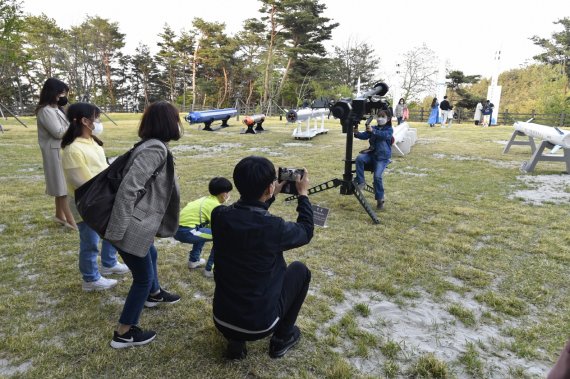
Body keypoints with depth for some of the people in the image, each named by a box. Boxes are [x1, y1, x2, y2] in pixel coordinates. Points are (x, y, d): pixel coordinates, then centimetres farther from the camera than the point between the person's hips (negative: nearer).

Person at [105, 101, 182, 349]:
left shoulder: (153, 146, 9)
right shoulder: (155, 149, -21)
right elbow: (128, 188, -27)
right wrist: (117, 232, -24)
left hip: (139, 224, 10)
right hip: (131, 228, -10)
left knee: (151, 256, 32)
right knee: (143, 277, 6)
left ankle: (154, 295, 59)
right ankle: (124, 334, 23)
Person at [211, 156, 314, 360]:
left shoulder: (219, 215, -11)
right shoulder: (273, 227, -24)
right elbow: (306, 231, -1)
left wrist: (271, 196, 19)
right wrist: (303, 194, 10)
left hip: (221, 320, 4)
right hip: (260, 324, -4)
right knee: (300, 270, 15)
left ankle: (235, 341, 24)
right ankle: (282, 338, 23)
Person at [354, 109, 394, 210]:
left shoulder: (389, 129, -1)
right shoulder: (373, 128, 12)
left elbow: (384, 135, -24)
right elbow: (364, 135, -4)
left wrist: (373, 131, -41)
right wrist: (357, 133, -26)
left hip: (382, 157, -4)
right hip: (371, 154, 4)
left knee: (377, 176, -20)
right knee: (359, 158, -26)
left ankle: (380, 199, -5)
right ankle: (360, 182, -16)